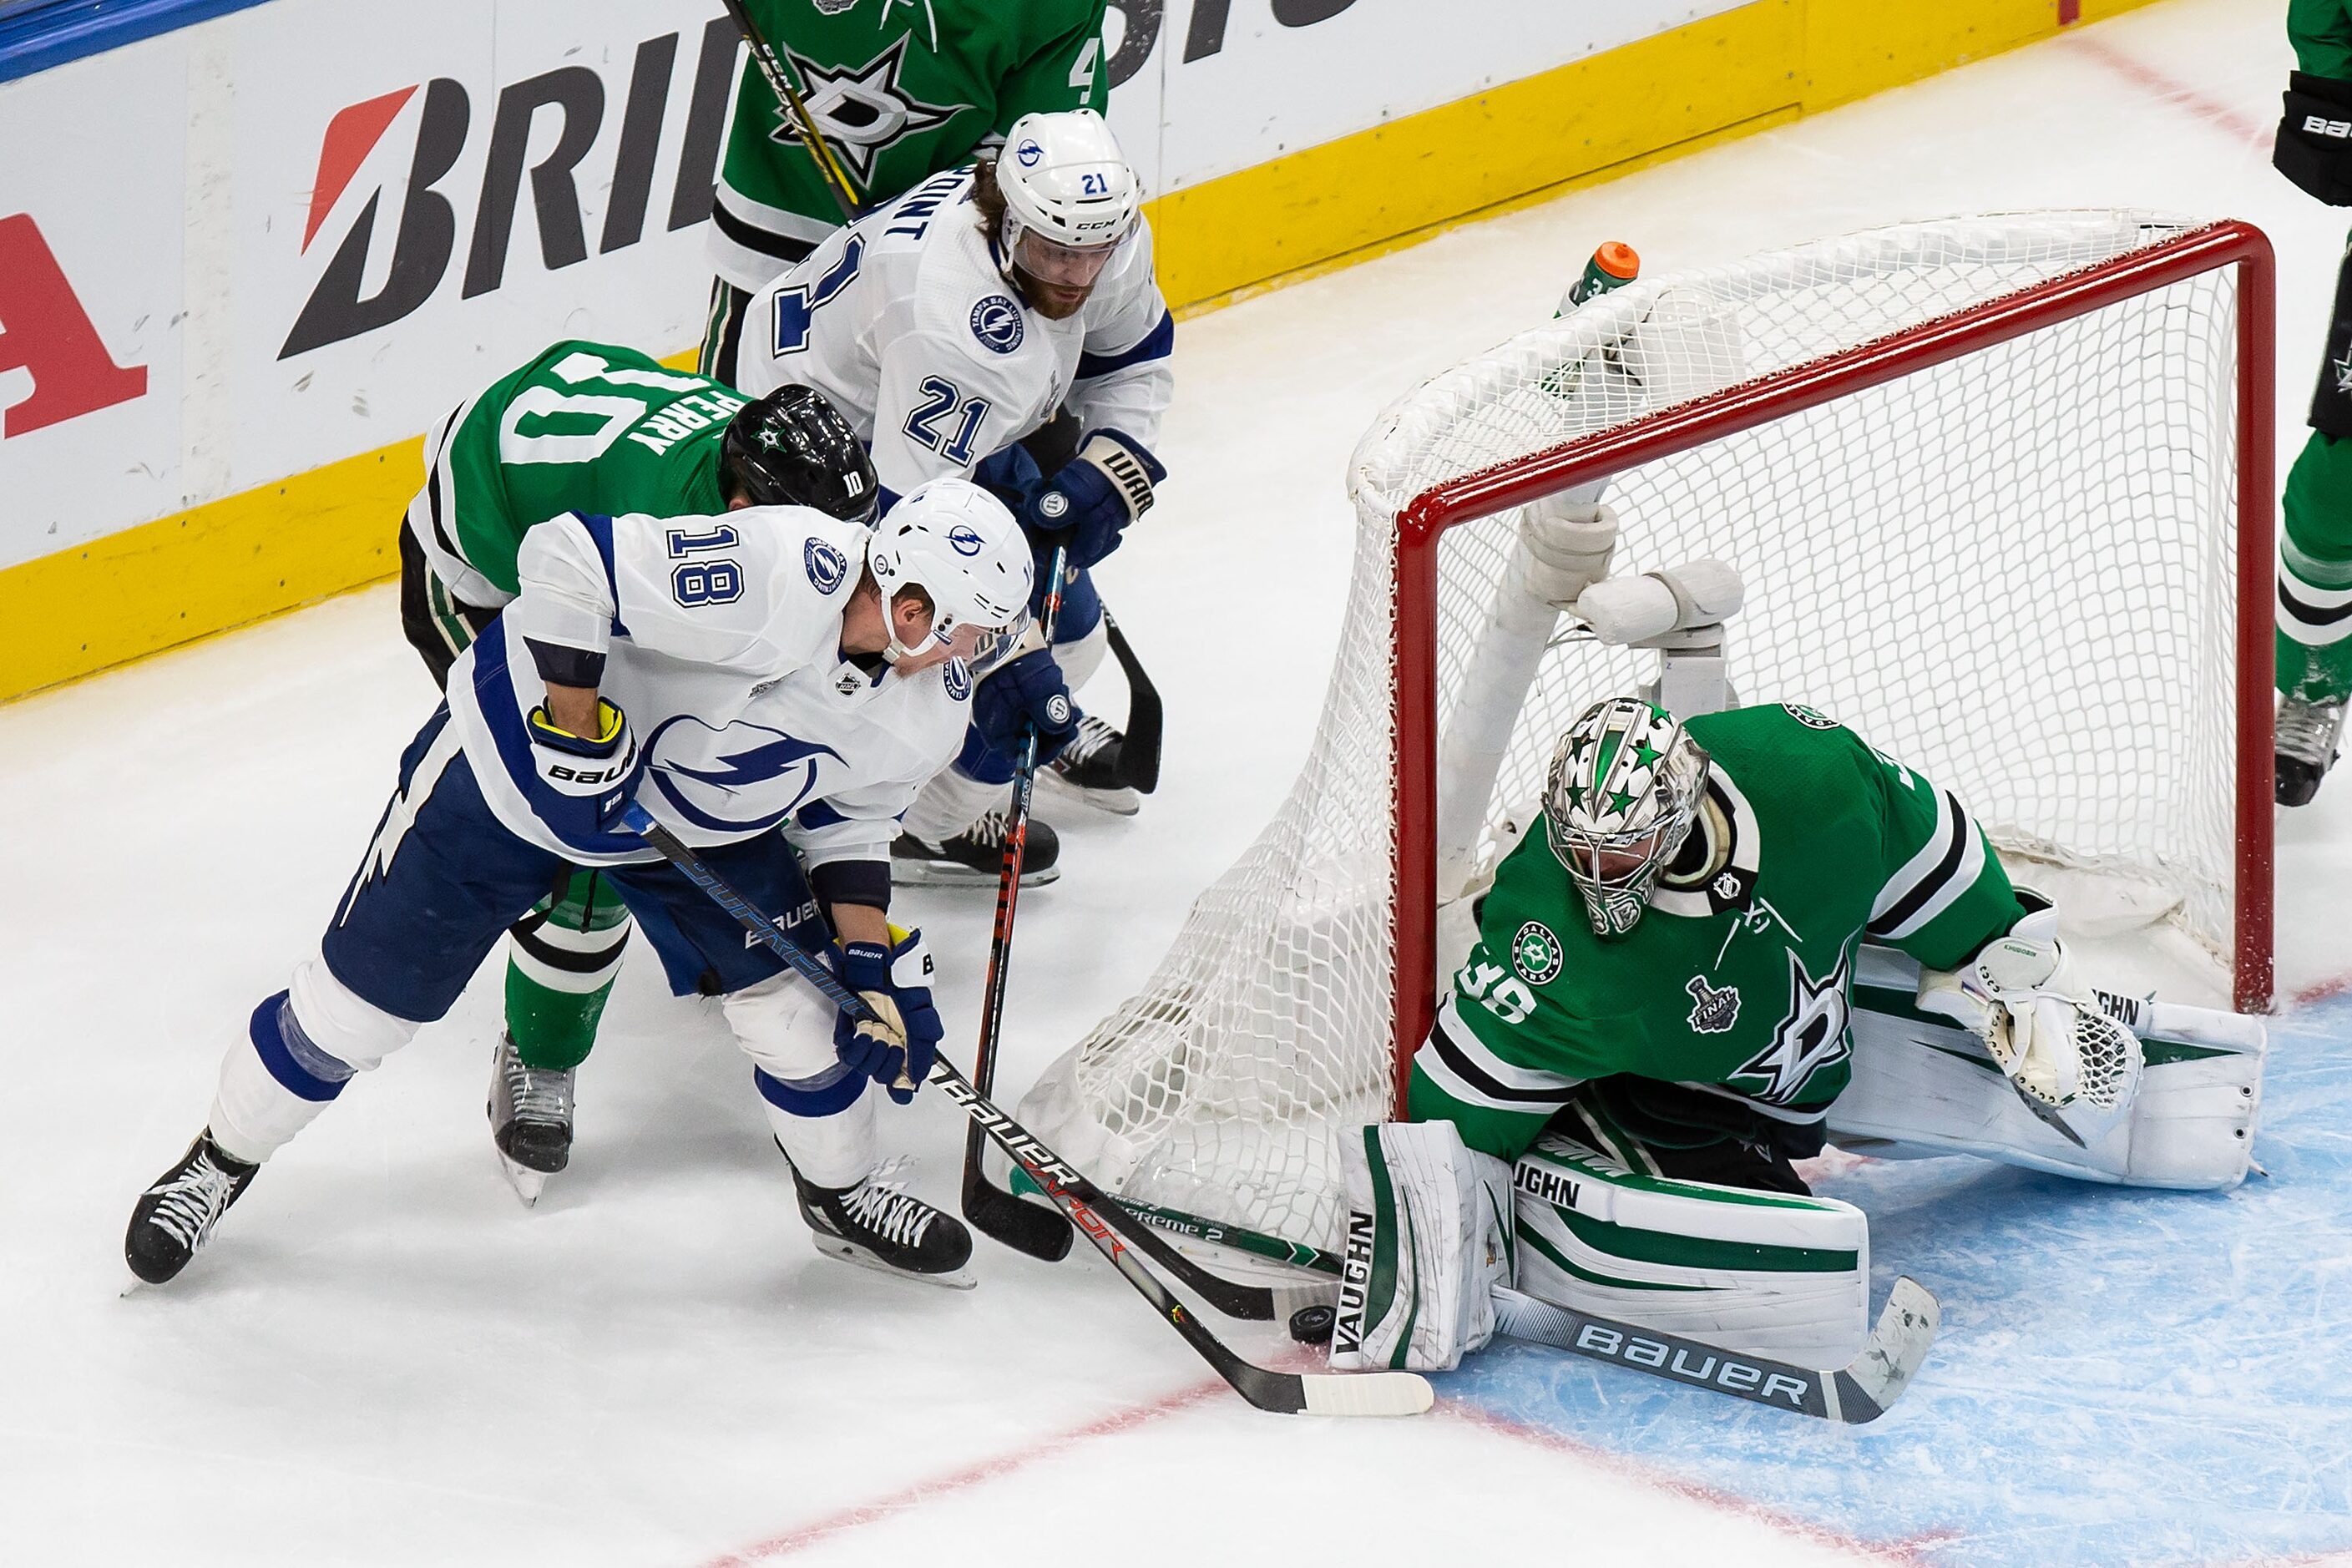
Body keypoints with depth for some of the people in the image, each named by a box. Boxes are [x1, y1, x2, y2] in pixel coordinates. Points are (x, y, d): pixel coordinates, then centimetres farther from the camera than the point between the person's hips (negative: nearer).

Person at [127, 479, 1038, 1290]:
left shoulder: (932, 706, -12)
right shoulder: (768, 576, -38)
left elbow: (846, 815, 5)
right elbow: (567, 560, -35)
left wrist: (872, 957, -5)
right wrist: (577, 732, -32)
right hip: (517, 755, -6)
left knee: (796, 995, 1)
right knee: (361, 999, 0)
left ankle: (843, 1196, 29)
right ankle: (220, 1163, 23)